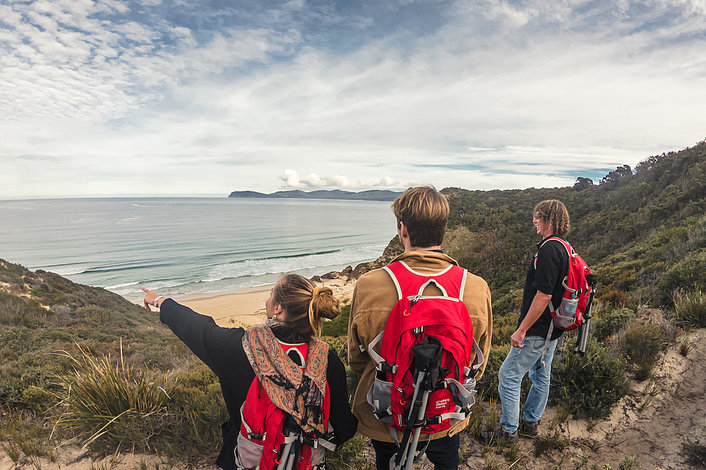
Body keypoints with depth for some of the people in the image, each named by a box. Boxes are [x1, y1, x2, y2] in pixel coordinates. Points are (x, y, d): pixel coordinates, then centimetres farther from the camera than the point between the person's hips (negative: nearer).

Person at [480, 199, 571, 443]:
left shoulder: (549, 249, -23)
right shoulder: (564, 248, 9)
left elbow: (544, 295, -27)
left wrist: (522, 329, -21)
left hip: (537, 331, -10)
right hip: (551, 328, 10)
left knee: (508, 376, 1)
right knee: (541, 375, 20)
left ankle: (508, 430, 13)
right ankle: (530, 422, 35)